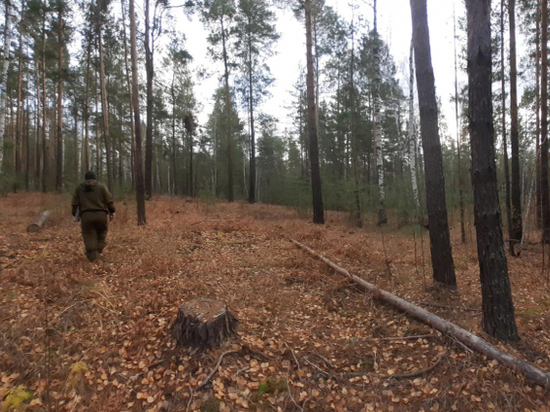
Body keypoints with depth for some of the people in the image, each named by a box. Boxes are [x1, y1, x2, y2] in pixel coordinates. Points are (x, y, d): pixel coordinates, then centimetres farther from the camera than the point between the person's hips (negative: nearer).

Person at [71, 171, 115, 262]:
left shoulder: (79, 188, 12)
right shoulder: (101, 187, 5)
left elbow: (75, 204, 11)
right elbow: (109, 200, 0)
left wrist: (75, 215, 20)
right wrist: (112, 211, 8)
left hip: (86, 215, 1)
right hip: (101, 214, -1)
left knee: (89, 235, 4)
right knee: (102, 232, 19)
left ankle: (91, 255, 0)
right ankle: (99, 248, 4)